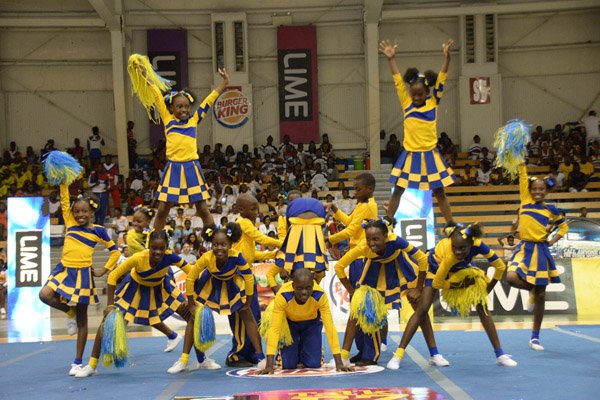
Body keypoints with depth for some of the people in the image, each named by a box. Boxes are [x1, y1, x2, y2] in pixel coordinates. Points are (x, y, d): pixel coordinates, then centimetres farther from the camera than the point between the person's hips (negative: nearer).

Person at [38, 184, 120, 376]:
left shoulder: (98, 230, 0)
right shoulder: (70, 223, 6)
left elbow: (115, 251, 7)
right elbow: (65, 200, 1)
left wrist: (103, 271, 1)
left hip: (83, 274, -3)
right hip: (64, 269, 3)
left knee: (82, 318, 4)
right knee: (45, 295, -25)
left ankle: (78, 361, 13)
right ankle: (70, 313, 7)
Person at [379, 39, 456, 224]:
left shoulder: (433, 103, -1)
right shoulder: (406, 104, 1)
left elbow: (441, 80, -8)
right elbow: (398, 81, -5)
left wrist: (446, 57, -19)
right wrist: (391, 59, -14)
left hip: (430, 156, -1)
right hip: (410, 156, 1)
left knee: (439, 192, 9)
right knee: (397, 191, 5)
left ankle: (451, 224, 17)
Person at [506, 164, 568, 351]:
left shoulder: (551, 209, 4)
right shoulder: (525, 200, 4)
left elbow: (564, 226, 18)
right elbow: (523, 176, 0)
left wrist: (553, 241, 4)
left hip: (541, 251, 0)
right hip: (524, 248, 0)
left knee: (540, 295, 3)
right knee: (512, 278, -29)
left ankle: (535, 337, 14)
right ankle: (531, 291, 8)